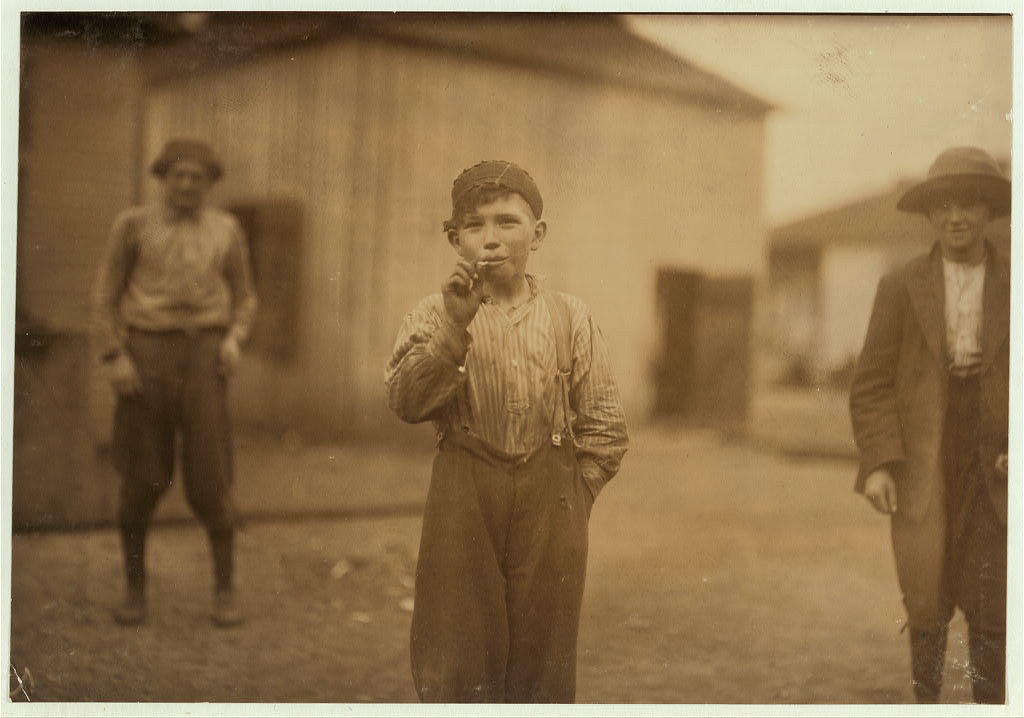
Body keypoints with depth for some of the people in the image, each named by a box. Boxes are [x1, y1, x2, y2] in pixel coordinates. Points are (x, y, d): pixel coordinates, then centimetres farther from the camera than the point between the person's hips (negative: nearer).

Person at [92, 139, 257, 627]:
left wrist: (234, 339, -5)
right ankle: (135, 588, 17)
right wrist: (113, 359, -8)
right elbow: (106, 297, 4)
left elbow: (243, 299, 15)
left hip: (203, 357, 0)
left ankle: (225, 591, 7)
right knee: (140, 480, 0)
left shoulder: (226, 230, 9)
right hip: (145, 356, 0)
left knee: (209, 477, -6)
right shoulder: (134, 225, 5)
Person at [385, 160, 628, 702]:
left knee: (543, 657, 9)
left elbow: (605, 428, 6)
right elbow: (406, 402, -14)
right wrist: (455, 325, -22)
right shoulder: (435, 316, 3)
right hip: (462, 501, -1)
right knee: (454, 663, 3)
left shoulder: (569, 319, 4)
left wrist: (570, 496, 1)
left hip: (549, 506, 1)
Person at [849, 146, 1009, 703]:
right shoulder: (900, 288, 4)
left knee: (991, 608, 0)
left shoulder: (1013, 286, 6)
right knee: (927, 602, 5)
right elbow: (871, 384, 0)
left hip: (993, 469, 1)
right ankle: (925, 700, 22)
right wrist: (877, 463, -10)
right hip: (921, 467, 0)